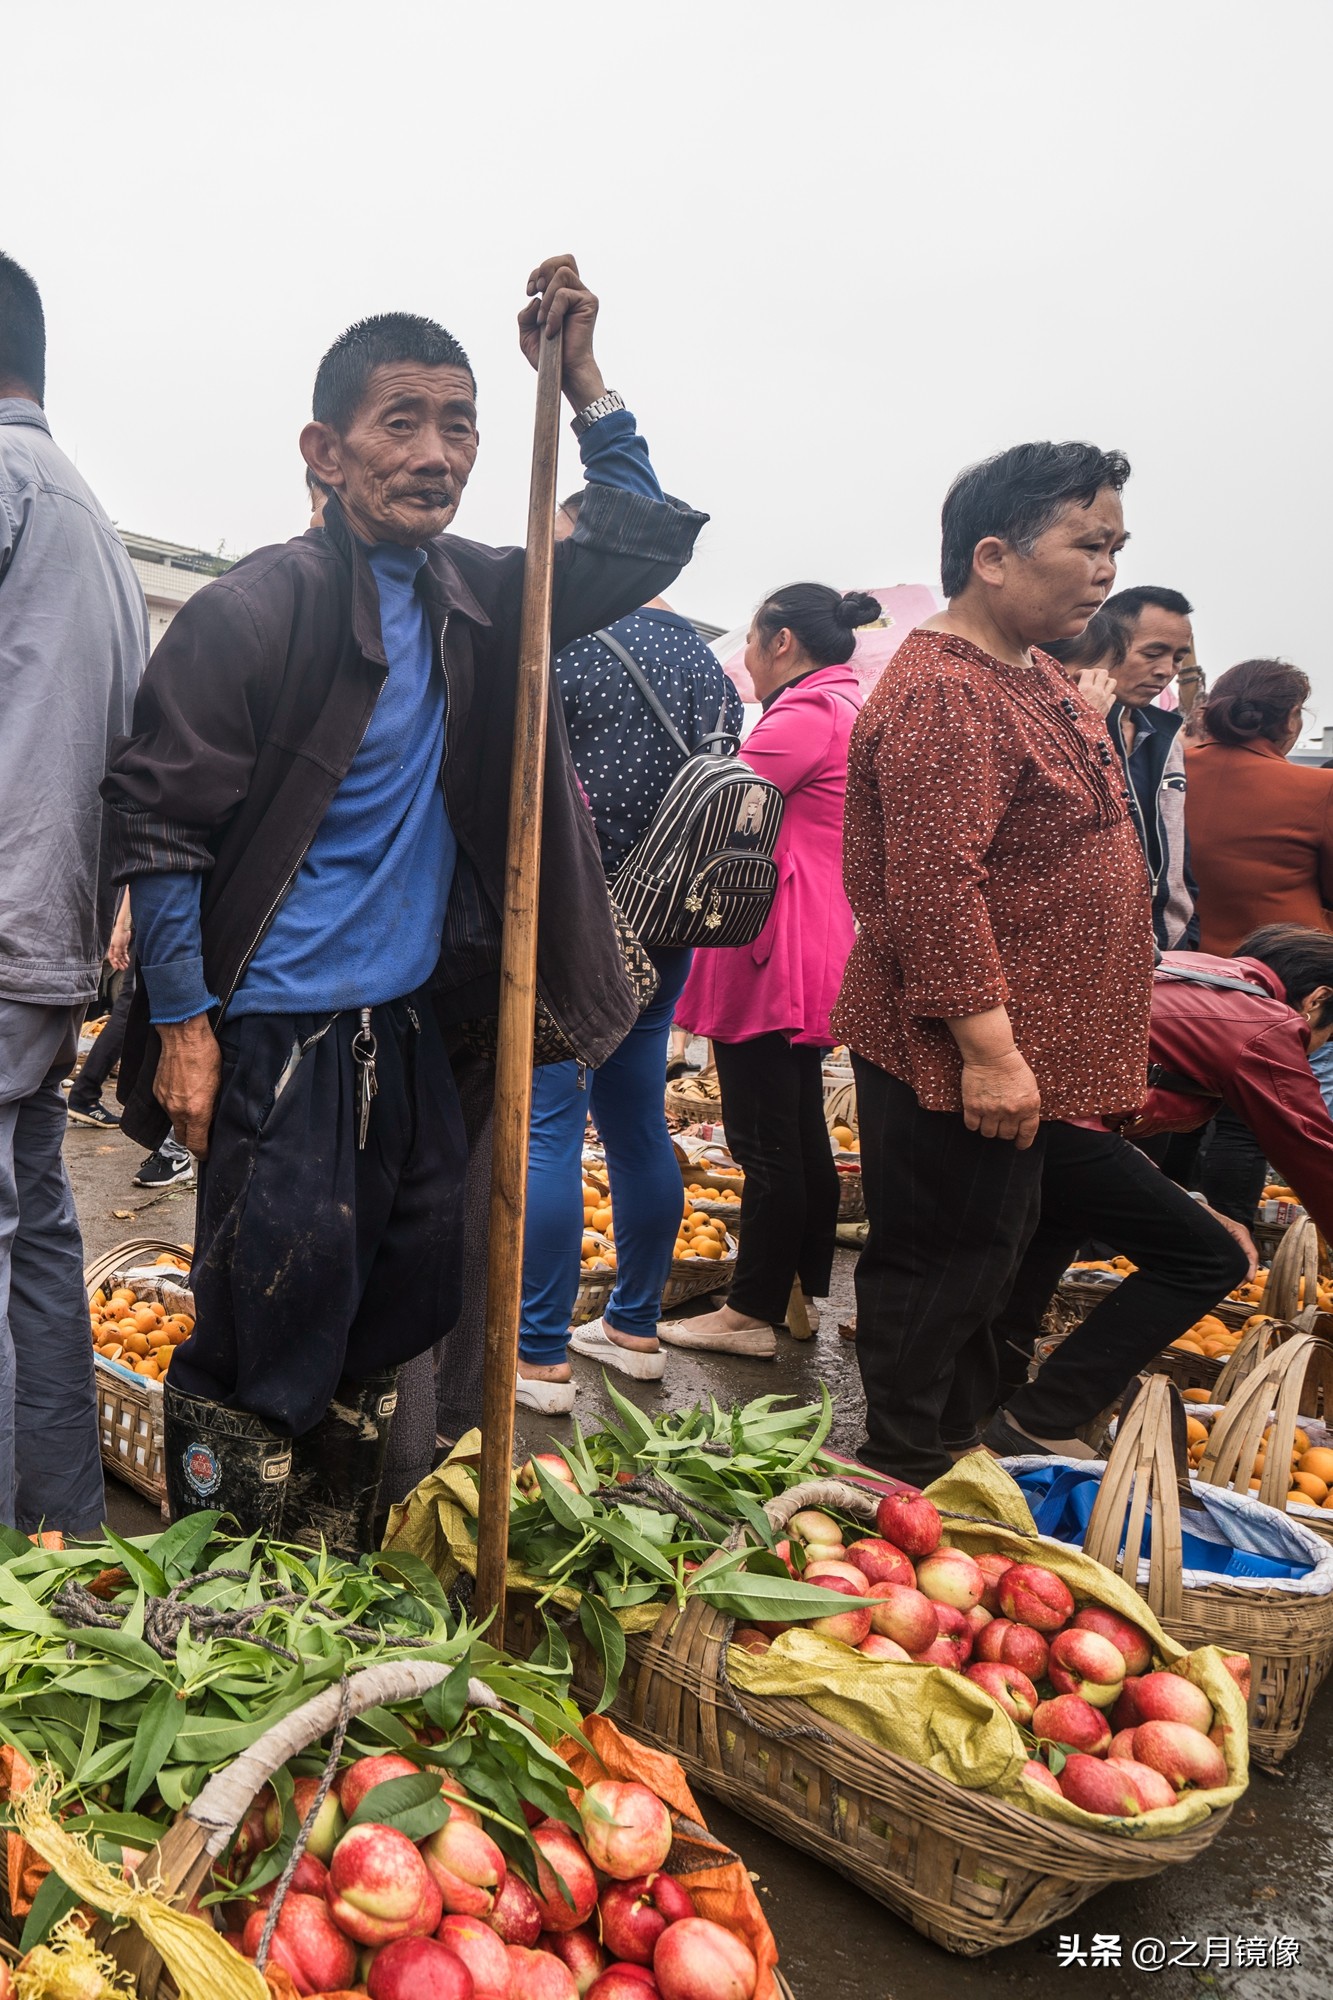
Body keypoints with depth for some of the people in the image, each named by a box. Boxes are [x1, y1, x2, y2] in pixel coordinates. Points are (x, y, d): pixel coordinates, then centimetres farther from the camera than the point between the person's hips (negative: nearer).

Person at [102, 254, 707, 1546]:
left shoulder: (470, 594, 7)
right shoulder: (255, 611, -13)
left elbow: (639, 546, 15)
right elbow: (157, 822, -11)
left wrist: (580, 378, 3)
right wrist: (182, 1024, -13)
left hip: (412, 1027, 7)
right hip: (278, 1038, -7)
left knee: (402, 1311, 15)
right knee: (267, 1339, -1)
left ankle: (334, 1592, 35)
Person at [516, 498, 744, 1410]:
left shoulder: (566, 645, -10)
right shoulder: (701, 656, 12)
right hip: (663, 932, 8)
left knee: (548, 1131, -2)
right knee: (639, 1125, 14)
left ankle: (540, 1355, 3)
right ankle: (636, 1327, 26)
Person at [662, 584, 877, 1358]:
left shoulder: (804, 718, -15)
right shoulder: (849, 709, 17)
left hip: (775, 957, -10)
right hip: (815, 952, 11)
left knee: (766, 1138, -3)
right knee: (801, 1131, 17)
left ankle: (754, 1312, 7)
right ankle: (806, 1293, 28)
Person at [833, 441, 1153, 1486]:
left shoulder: (1034, 673, 14)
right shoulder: (941, 694, -21)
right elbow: (934, 886, -28)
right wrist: (987, 1047, -28)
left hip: (1028, 1045, 10)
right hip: (962, 1052, -10)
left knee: (991, 1246, 22)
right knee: (940, 1259, 3)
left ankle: (978, 1428, 40)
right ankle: (907, 1475, 21)